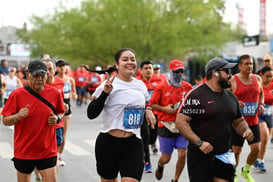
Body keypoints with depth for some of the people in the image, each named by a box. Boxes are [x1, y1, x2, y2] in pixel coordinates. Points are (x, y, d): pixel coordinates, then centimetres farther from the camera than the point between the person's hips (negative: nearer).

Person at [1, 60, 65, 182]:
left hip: (48, 151, 1)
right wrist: (17, 116, -24)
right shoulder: (17, 95, -7)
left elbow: (61, 112, 16)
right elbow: (5, 121, -4)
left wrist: (57, 118, -6)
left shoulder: (55, 93, -1)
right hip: (23, 151, 0)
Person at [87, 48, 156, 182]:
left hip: (133, 145, 3)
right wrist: (105, 93, -24)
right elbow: (91, 114, -13)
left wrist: (147, 110, 9)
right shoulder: (109, 84, -7)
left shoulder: (141, 85, 8)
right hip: (108, 144, -2)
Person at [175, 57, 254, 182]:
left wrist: (245, 130, 1)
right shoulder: (196, 95, -9)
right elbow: (180, 122, -14)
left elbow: (238, 121, 25)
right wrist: (199, 143, -22)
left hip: (224, 156, 6)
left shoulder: (231, 97, 13)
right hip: (200, 157, -6)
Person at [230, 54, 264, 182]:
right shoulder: (233, 80, -8)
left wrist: (261, 104, 6)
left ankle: (246, 171, 23)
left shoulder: (257, 79, 6)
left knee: (256, 148, -4)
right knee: (236, 150, 3)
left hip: (253, 121, 4)